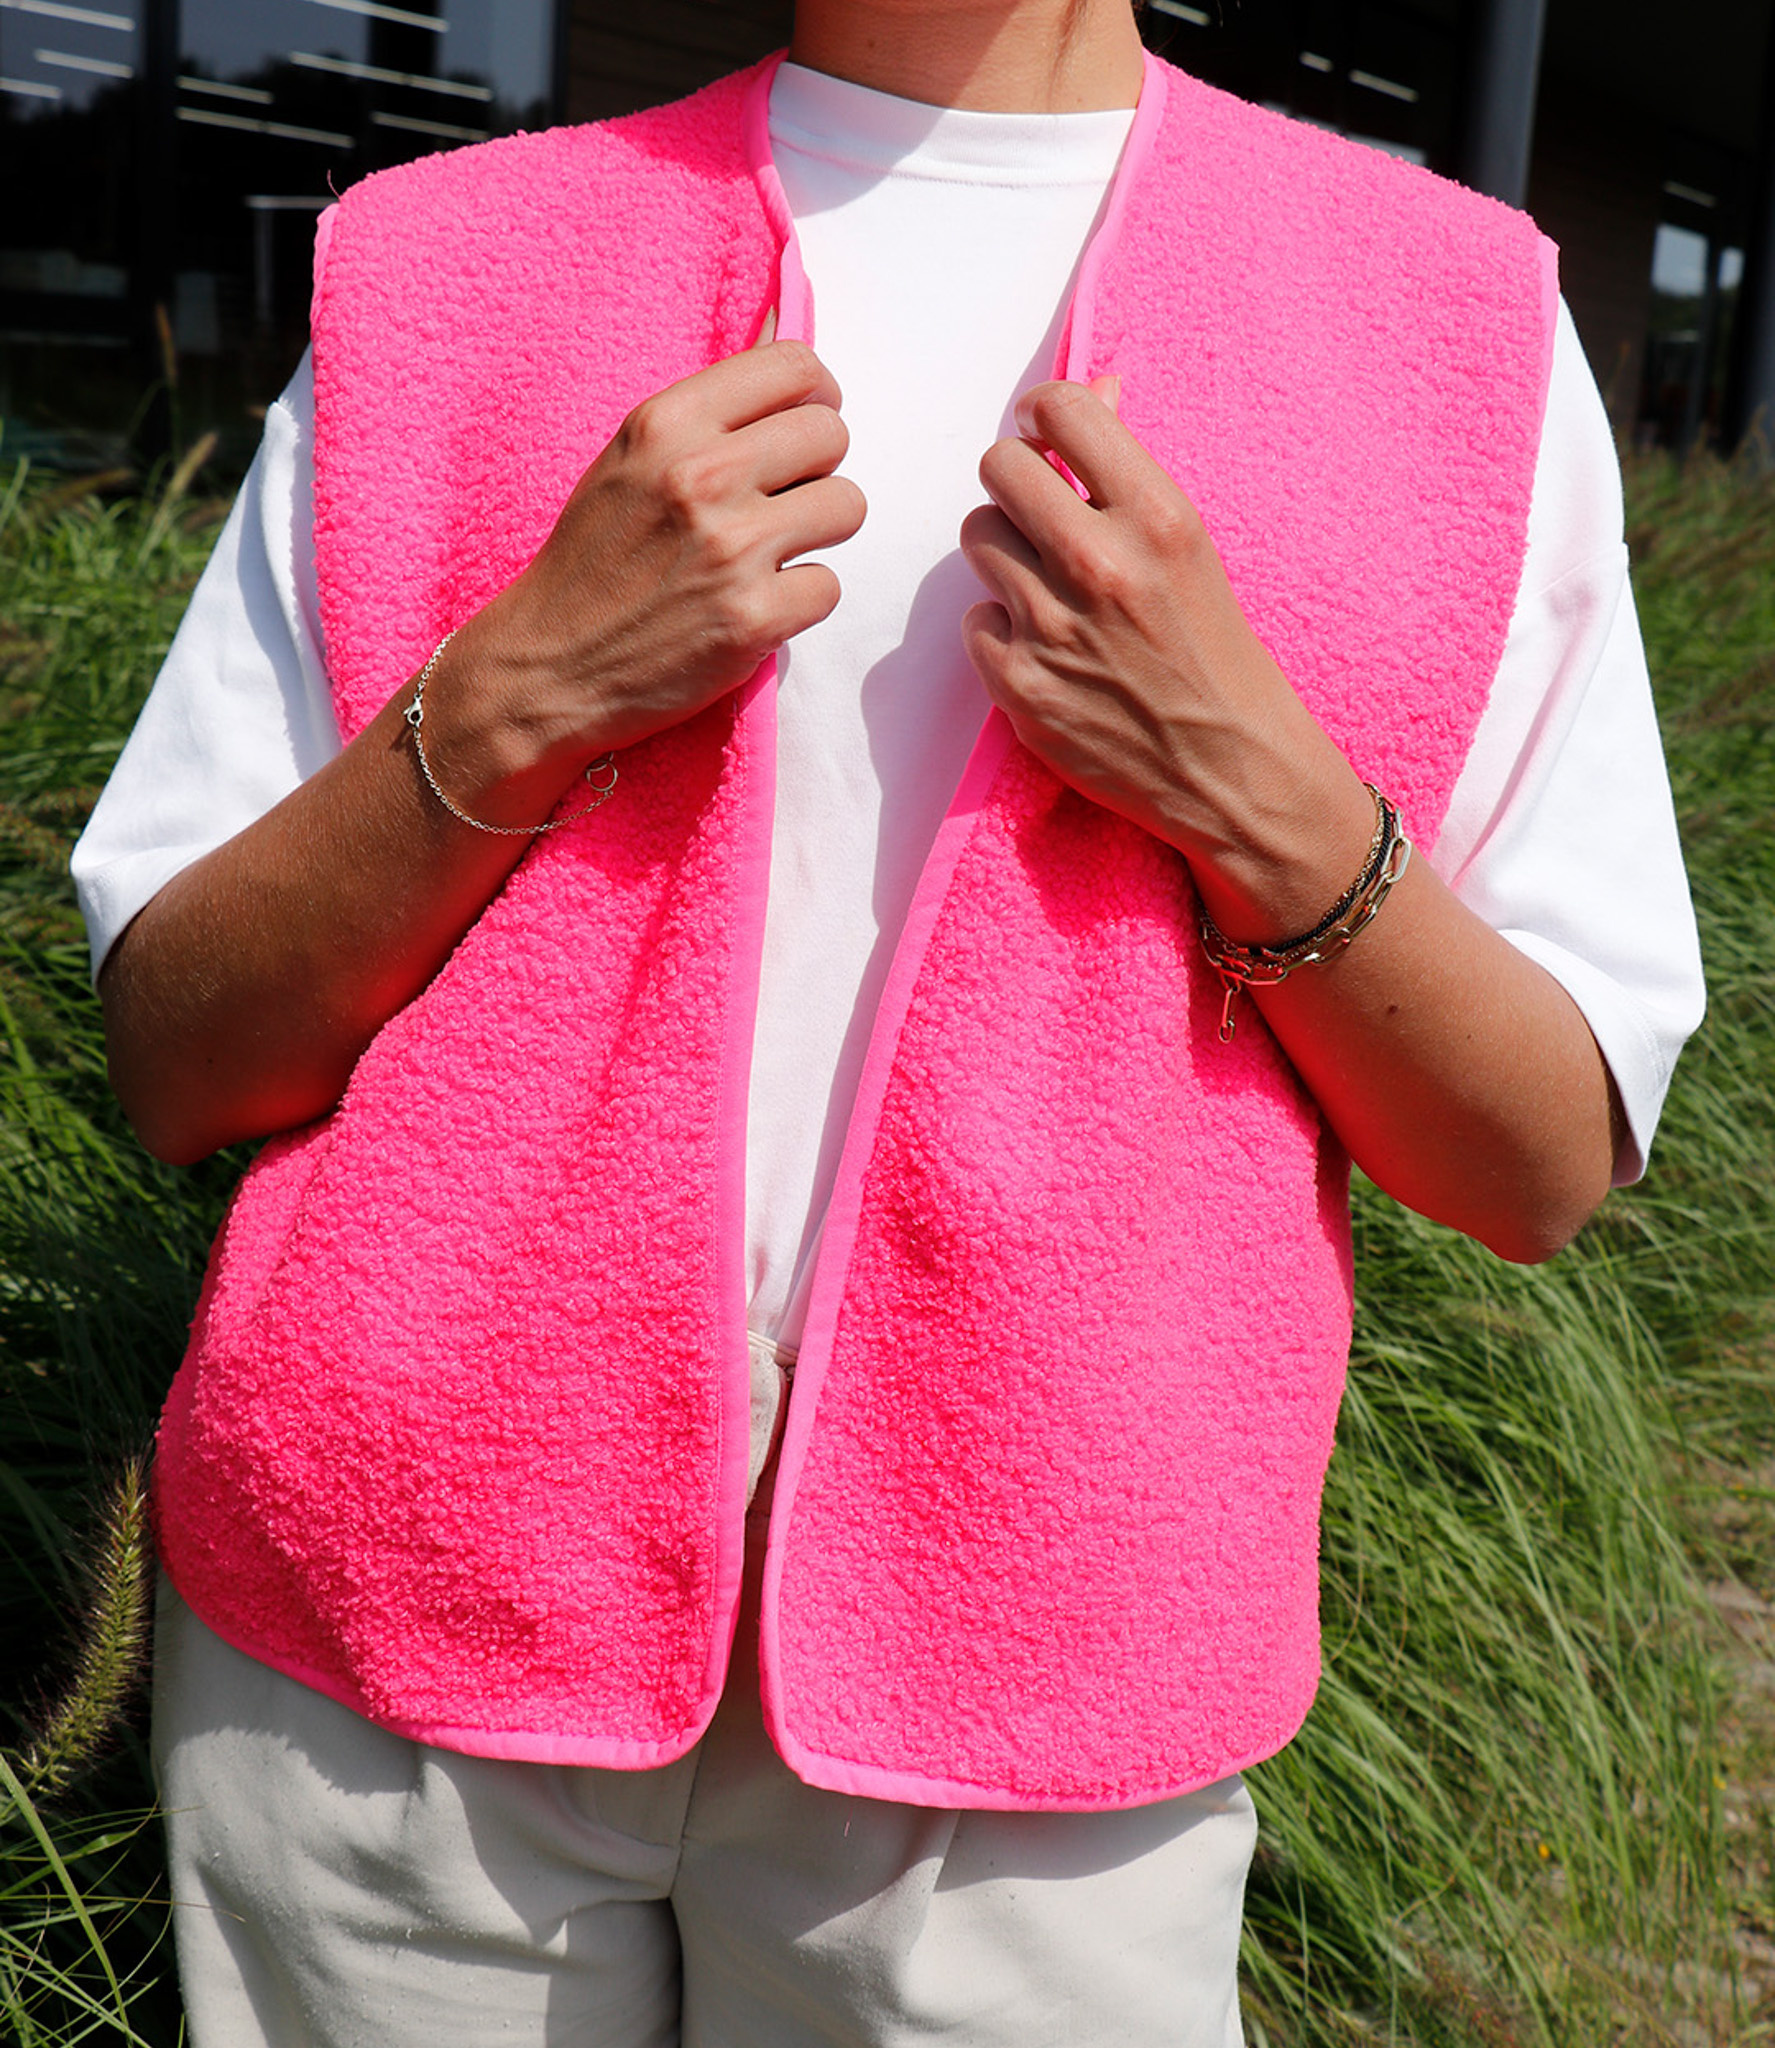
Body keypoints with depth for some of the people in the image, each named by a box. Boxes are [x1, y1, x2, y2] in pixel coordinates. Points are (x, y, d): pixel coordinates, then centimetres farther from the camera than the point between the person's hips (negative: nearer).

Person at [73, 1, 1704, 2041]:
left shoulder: (1465, 319, 0)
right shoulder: (441, 259, 2)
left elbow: (1550, 1167, 0)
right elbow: (173, 1068, 0)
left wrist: (1250, 787, -16)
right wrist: (515, 700, -16)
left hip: (1030, 1683, 0)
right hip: (390, 1628, 2)